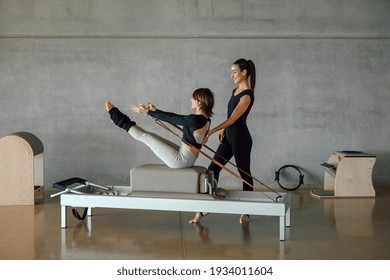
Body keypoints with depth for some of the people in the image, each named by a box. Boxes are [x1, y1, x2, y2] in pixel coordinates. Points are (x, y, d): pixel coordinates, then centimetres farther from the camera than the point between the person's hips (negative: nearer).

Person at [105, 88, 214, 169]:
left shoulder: (195, 120, -24)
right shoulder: (205, 120, 4)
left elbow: (169, 118, -12)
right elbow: (175, 118, 12)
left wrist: (149, 112, 1)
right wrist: (154, 110, 15)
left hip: (181, 160, -8)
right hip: (187, 158, 8)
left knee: (145, 136, 2)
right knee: (151, 136, 16)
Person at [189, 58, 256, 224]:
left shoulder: (247, 95, -18)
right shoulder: (235, 91, 10)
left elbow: (232, 119, -23)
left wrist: (211, 132, -26)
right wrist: (222, 130, 8)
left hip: (241, 138, -9)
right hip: (229, 136, 9)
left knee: (244, 173, 5)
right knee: (213, 169, 5)